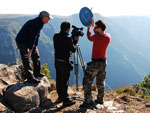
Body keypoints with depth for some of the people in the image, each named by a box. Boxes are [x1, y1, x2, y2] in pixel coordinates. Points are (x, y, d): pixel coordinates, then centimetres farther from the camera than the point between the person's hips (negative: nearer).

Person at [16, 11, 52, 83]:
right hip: (22, 42, -11)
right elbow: (32, 37, -30)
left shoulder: (39, 23, 3)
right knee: (26, 60, -10)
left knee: (36, 55, 17)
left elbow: (37, 35, 9)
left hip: (28, 41, 11)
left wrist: (36, 46, 6)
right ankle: (30, 78, -8)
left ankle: (36, 73, 28)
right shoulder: (35, 24, -28)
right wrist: (30, 51, -30)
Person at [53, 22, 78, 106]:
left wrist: (72, 40, 10)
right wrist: (76, 41, 5)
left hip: (57, 61, 7)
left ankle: (60, 97, 28)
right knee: (65, 81, -1)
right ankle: (65, 100, 4)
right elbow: (73, 50, -10)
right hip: (64, 62, -7)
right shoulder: (67, 39, -18)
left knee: (59, 79, 15)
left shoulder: (56, 36, 2)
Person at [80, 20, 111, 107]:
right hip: (103, 62, 8)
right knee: (101, 82, 19)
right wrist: (93, 26, 17)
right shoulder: (108, 37, -2)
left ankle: (88, 101, -1)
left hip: (95, 62, -7)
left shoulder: (97, 37, -21)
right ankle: (100, 100, 27)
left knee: (87, 82, 0)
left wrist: (89, 27, 15)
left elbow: (89, 37, 0)